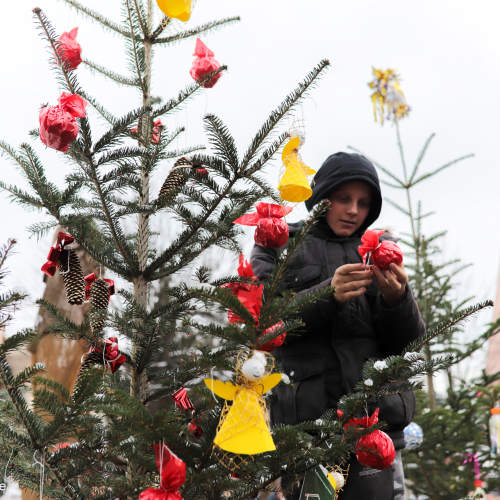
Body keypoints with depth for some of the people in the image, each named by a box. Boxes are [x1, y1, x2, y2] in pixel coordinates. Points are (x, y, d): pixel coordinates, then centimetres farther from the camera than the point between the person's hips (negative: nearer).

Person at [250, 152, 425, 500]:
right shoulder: (278, 244, 12)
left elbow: (407, 342, 10)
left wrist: (396, 298, -12)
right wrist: (327, 295, -18)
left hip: (376, 411, 2)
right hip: (304, 415, -2)